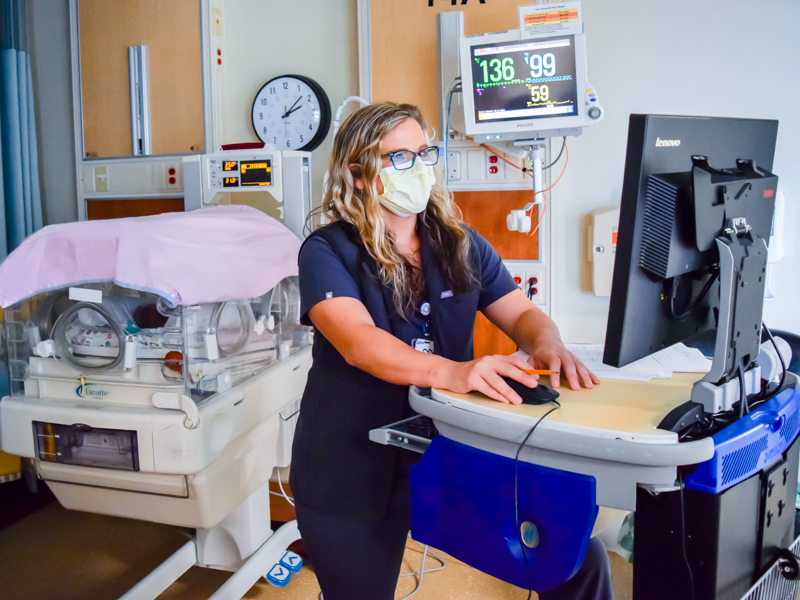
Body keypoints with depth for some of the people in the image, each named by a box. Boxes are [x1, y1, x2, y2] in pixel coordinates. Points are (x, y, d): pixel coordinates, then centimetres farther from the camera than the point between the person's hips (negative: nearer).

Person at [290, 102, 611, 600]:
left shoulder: (461, 245, 6)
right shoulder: (327, 252, -9)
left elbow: (522, 313, 4)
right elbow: (357, 340, -26)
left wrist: (547, 344, -20)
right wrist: (451, 372, -42)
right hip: (355, 474, -3)